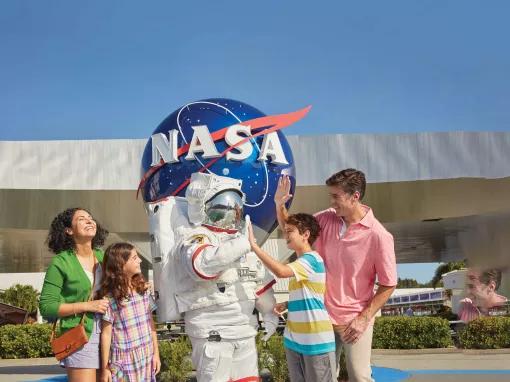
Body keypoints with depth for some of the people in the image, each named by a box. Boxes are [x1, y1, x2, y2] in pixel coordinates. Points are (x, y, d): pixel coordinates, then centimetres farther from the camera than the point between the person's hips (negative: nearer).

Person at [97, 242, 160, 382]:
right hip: (123, 361, -4)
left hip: (146, 358, 4)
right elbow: (106, 334, -7)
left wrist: (156, 353, 8)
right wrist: (105, 368, -5)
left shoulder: (144, 289, 4)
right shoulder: (110, 298, -10)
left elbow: (151, 323, 8)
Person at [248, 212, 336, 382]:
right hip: (294, 339, 9)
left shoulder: (312, 259, -15)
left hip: (316, 341, -9)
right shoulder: (300, 263, 14)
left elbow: (281, 271, -32)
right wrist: (286, 305, 4)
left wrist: (254, 245, -27)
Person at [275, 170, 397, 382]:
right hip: (323, 315, 5)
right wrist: (280, 205, -8)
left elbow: (388, 285, -11)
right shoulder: (326, 218, -4)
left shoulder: (379, 236, -18)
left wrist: (364, 319, -14)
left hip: (354, 321, -5)